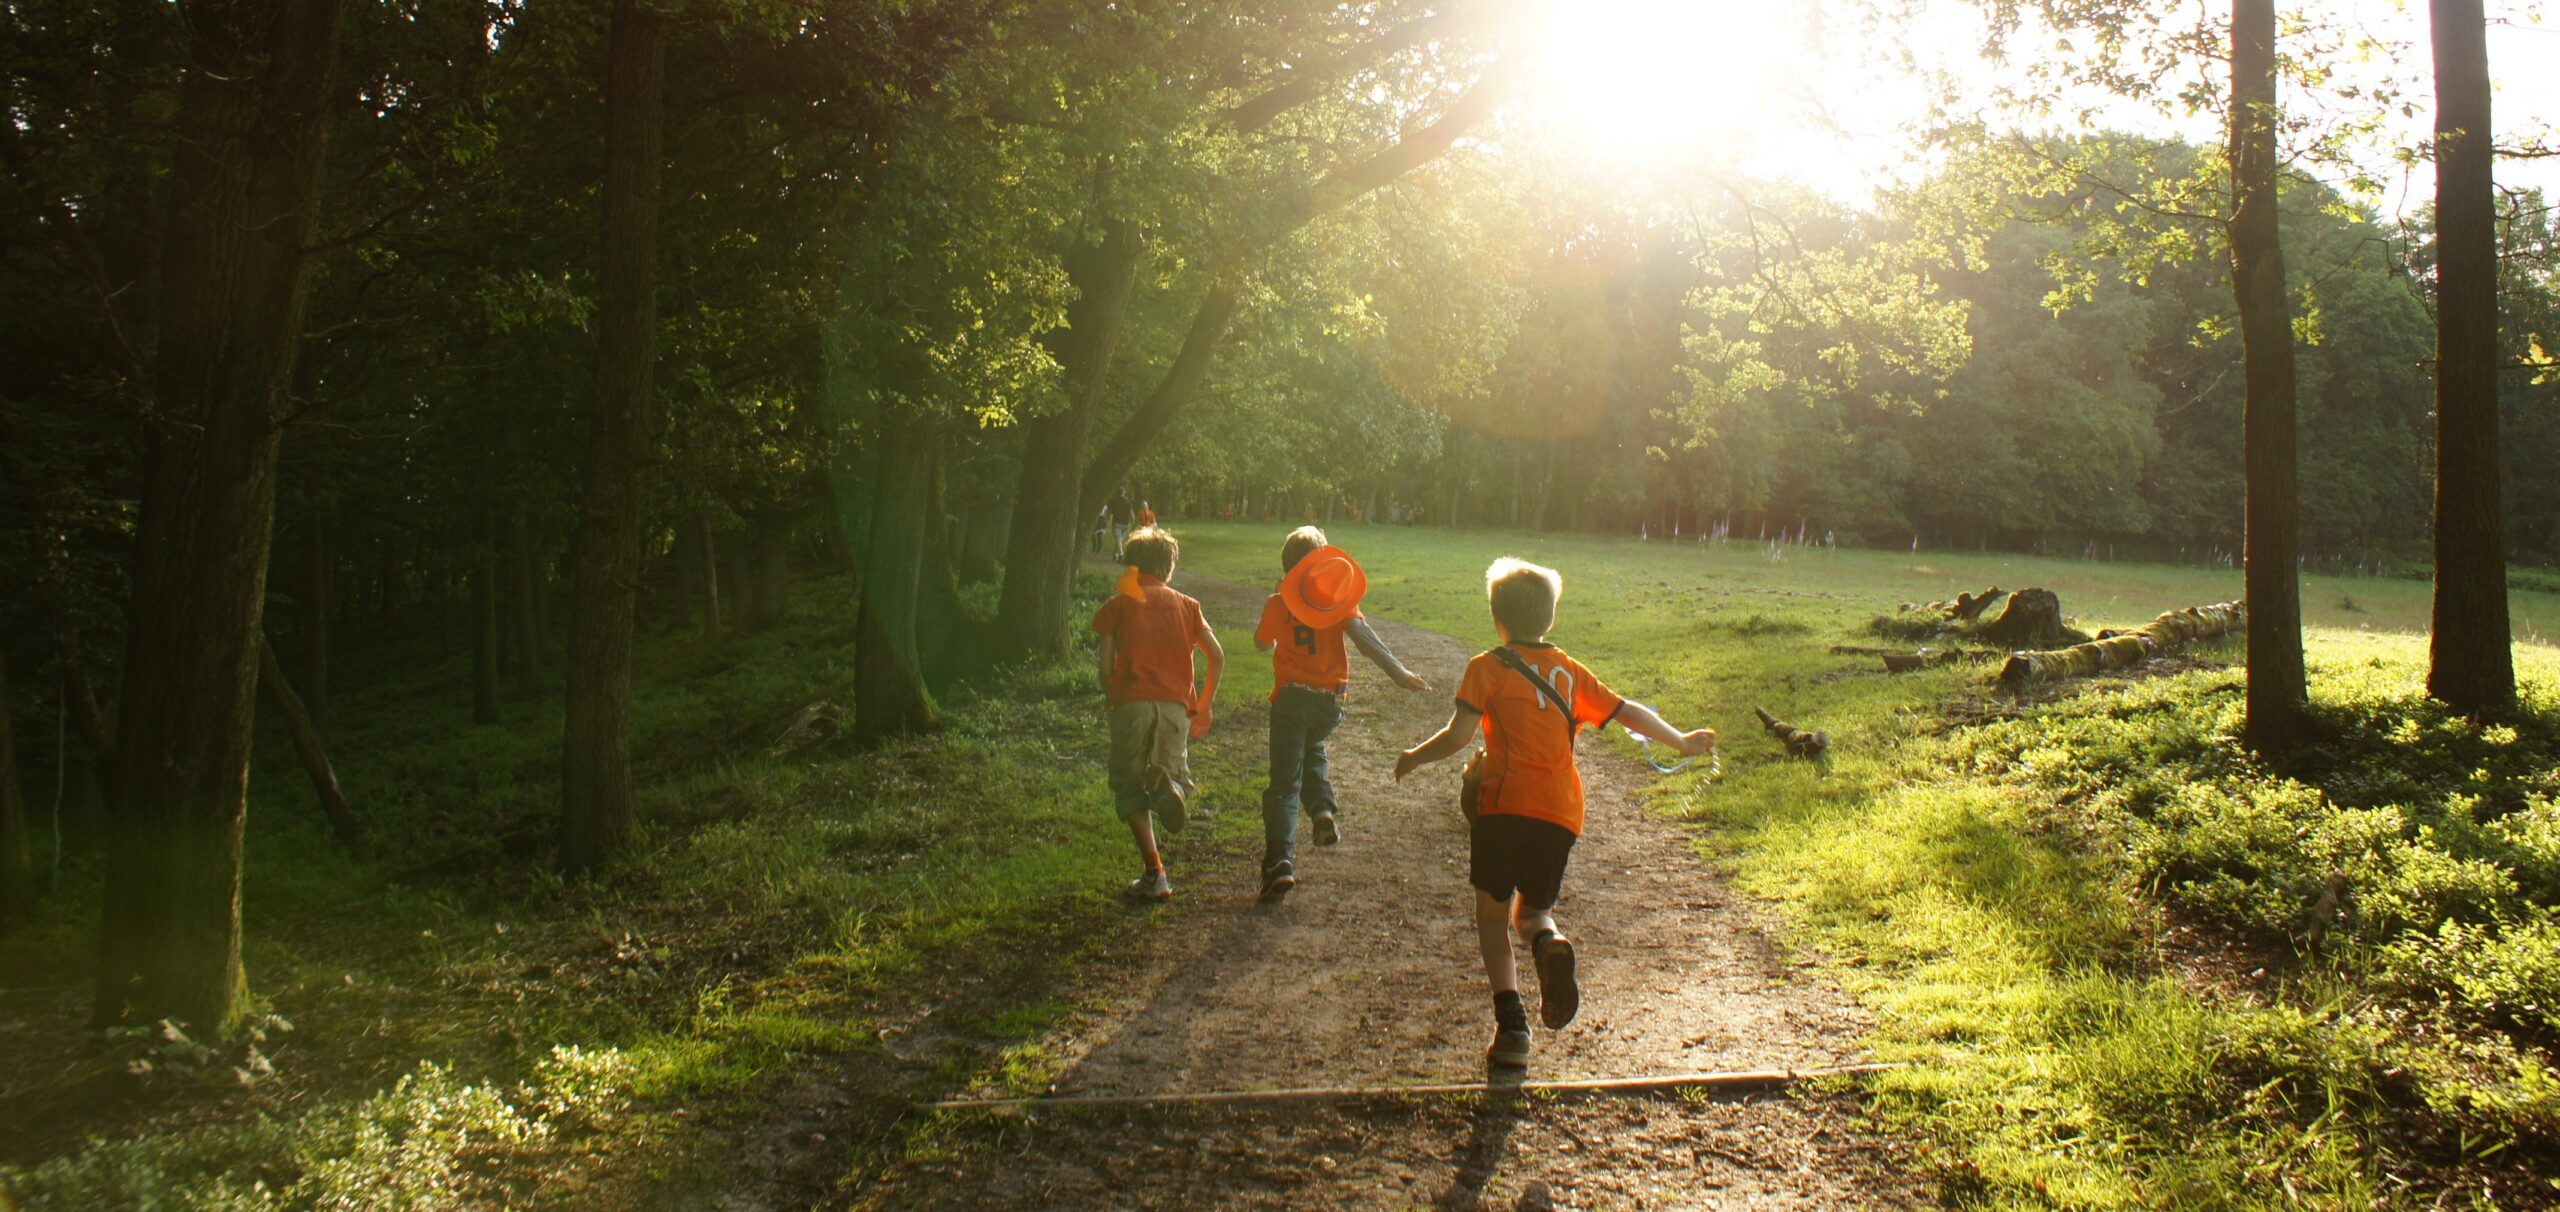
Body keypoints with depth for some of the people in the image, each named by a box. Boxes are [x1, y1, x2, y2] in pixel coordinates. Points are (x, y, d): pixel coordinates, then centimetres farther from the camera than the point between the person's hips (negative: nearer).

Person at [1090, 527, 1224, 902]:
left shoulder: (1118, 604, 10)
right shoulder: (1186, 605, 15)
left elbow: (1106, 663, 2)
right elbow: (1217, 655, 6)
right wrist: (1204, 704, 15)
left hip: (1131, 702, -1)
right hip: (1176, 704, 2)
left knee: (1130, 790, 8)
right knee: (1174, 774, 12)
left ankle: (1154, 872, -4)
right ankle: (1168, 783, -27)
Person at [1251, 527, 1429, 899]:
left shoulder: (1277, 604, -3)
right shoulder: (1340, 600, -2)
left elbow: (1262, 643, 13)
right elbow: (1363, 636, -15)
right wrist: (1398, 672, -17)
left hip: (1291, 698, -2)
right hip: (1331, 700, 2)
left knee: (1284, 783, 0)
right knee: (1312, 750, 33)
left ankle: (1280, 861, -13)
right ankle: (1323, 808, 8)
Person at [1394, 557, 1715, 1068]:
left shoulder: (1489, 668, 3)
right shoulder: (1571, 671, 15)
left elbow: (1458, 736, -6)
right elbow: (1629, 713, 19)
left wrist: (1414, 757, 11)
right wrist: (1683, 741, 33)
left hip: (1505, 803, -4)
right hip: (1562, 813, 4)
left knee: (1493, 913, 12)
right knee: (1532, 910, 19)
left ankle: (1512, 1025, -3)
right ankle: (1550, 943, -18)